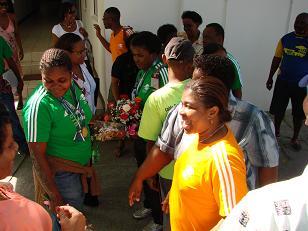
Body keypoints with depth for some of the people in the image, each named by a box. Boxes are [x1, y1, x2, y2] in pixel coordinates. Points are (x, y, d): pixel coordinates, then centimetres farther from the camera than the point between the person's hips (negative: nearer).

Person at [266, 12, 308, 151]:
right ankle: (276, 132, 35)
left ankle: (295, 138, 28)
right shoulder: (285, 39, 0)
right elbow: (277, 59, 7)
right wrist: (270, 77, 8)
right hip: (283, 81, 2)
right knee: (278, 110, 12)